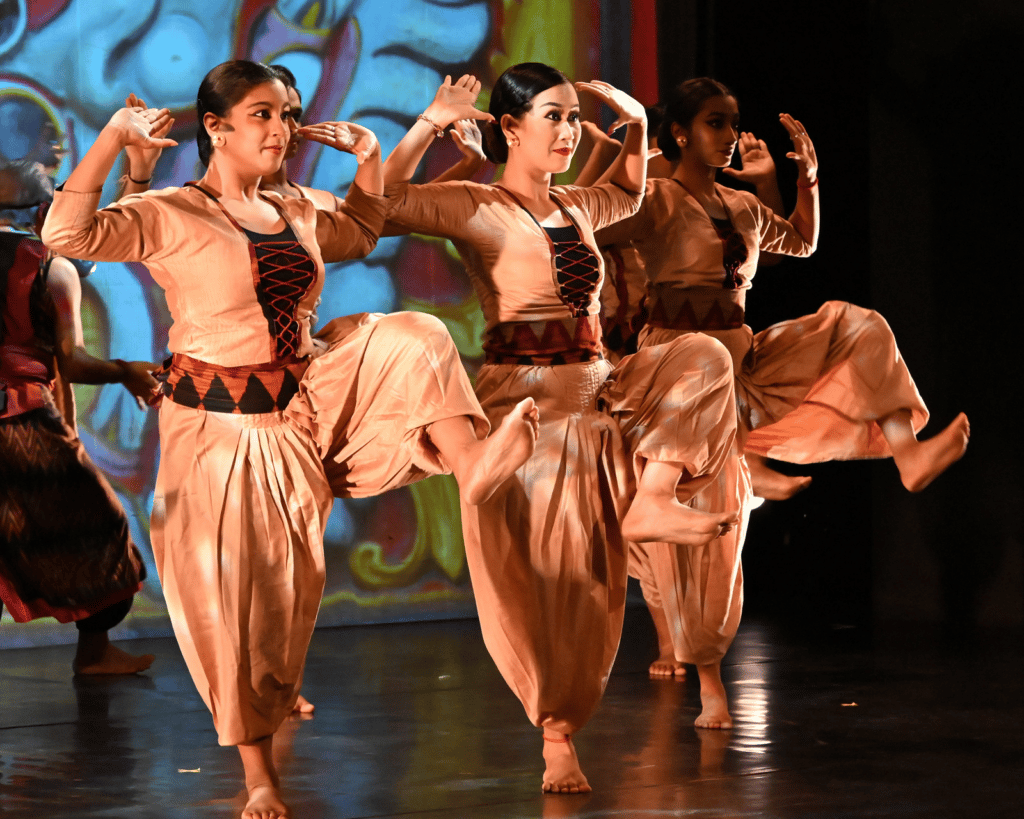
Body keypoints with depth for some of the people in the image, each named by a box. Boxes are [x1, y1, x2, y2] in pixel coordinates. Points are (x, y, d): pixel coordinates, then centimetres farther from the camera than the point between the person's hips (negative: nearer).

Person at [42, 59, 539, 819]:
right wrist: (114, 137, -26)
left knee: (408, 339, -11)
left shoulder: (300, 216, 8)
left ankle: (470, 462, -25)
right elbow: (68, 234, -24)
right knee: (231, 593, -2)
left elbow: (363, 235, 30)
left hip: (306, 405, 5)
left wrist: (368, 156, 16)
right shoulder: (168, 215, -10)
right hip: (218, 427, -5)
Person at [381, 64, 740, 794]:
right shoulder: (476, 207, -6)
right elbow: (381, 204, -20)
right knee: (545, 581, -6)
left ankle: (651, 500, -16)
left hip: (599, 397, 7)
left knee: (702, 359, -9)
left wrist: (637, 124, 23)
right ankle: (557, 742, 6)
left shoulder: (576, 209, 14)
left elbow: (627, 194, 37)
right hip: (523, 402, -7)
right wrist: (430, 126, -19)